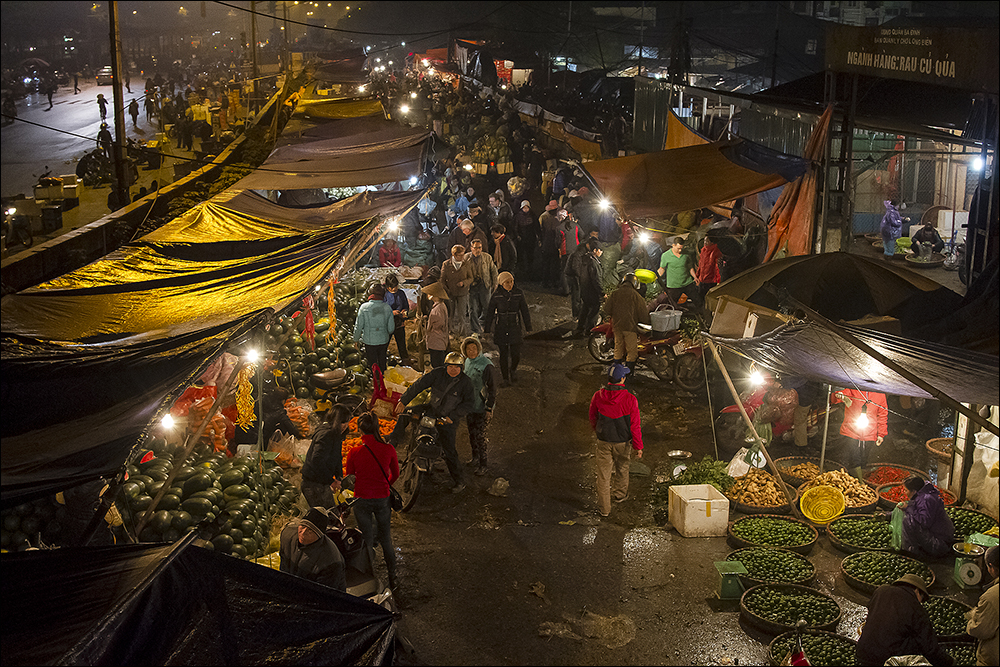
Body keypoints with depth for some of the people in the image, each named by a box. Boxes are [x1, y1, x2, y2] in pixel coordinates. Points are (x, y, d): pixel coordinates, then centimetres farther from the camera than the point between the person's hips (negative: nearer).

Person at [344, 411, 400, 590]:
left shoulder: (355, 452, -16)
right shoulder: (388, 449, -13)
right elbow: (395, 474, 3)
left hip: (362, 500, -1)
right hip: (383, 499, 1)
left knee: (367, 541, 13)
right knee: (386, 539, 18)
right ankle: (392, 579, 29)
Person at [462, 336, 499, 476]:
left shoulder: (487, 366, -20)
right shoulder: (467, 362, 4)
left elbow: (492, 389, -16)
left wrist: (489, 408, -17)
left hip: (482, 408, -7)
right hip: (469, 405, 7)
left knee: (480, 436, -4)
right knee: (471, 433, 18)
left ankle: (482, 465, 7)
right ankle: (475, 458, 36)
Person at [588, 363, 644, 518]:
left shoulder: (598, 396, -14)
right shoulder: (630, 399, -21)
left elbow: (593, 418, 3)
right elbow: (635, 425, -15)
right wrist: (638, 446, -4)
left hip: (603, 441, 1)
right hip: (622, 441, -1)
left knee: (603, 473, 10)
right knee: (622, 467, 26)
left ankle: (604, 508, 16)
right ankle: (620, 494, 46)